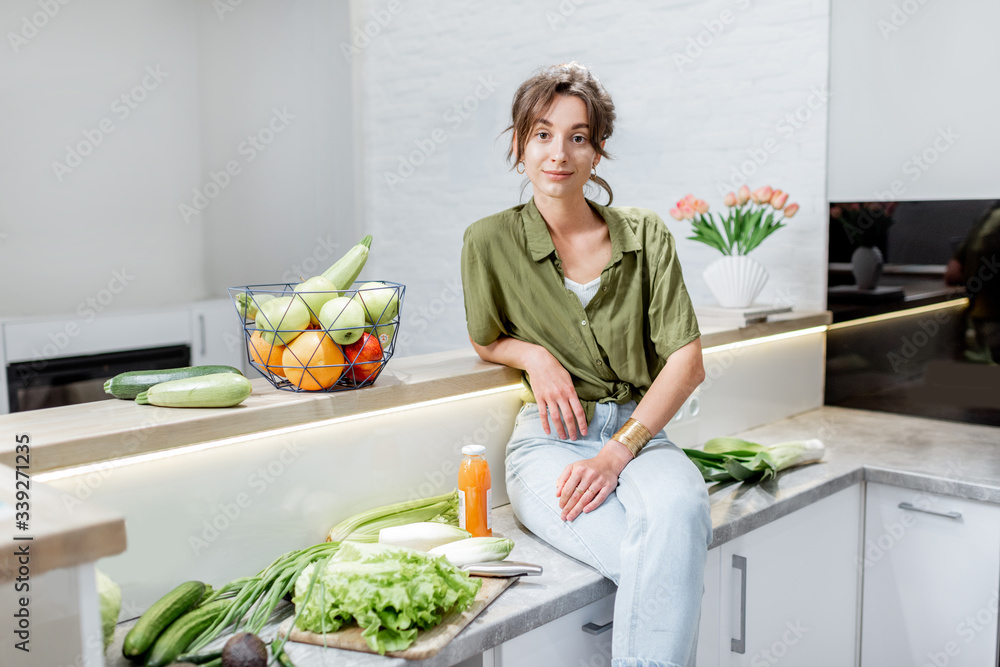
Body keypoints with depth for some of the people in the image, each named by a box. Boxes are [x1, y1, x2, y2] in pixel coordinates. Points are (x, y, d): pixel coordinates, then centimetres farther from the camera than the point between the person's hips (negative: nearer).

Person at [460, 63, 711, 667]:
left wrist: (617, 452, -14)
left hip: (640, 429, 2)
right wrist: (535, 356, -6)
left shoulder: (647, 236, 4)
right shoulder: (491, 242, 1)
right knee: (662, 562, -32)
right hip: (549, 440, -2)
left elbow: (687, 363, -1)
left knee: (680, 513, -35)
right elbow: (487, 341, 18)